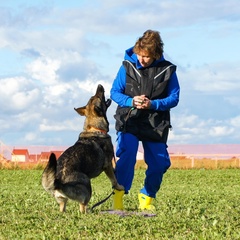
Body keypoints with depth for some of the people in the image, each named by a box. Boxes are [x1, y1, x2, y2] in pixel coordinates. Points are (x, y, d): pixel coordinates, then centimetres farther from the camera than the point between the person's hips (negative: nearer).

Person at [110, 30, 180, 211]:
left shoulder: (167, 70, -4)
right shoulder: (128, 66, -5)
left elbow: (174, 98, -1)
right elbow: (114, 92, 1)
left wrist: (153, 104, -18)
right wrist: (131, 101, -18)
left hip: (156, 124, 2)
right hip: (129, 120, -2)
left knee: (160, 163, 2)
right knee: (127, 152, -26)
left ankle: (147, 197, 24)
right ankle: (118, 195, -21)